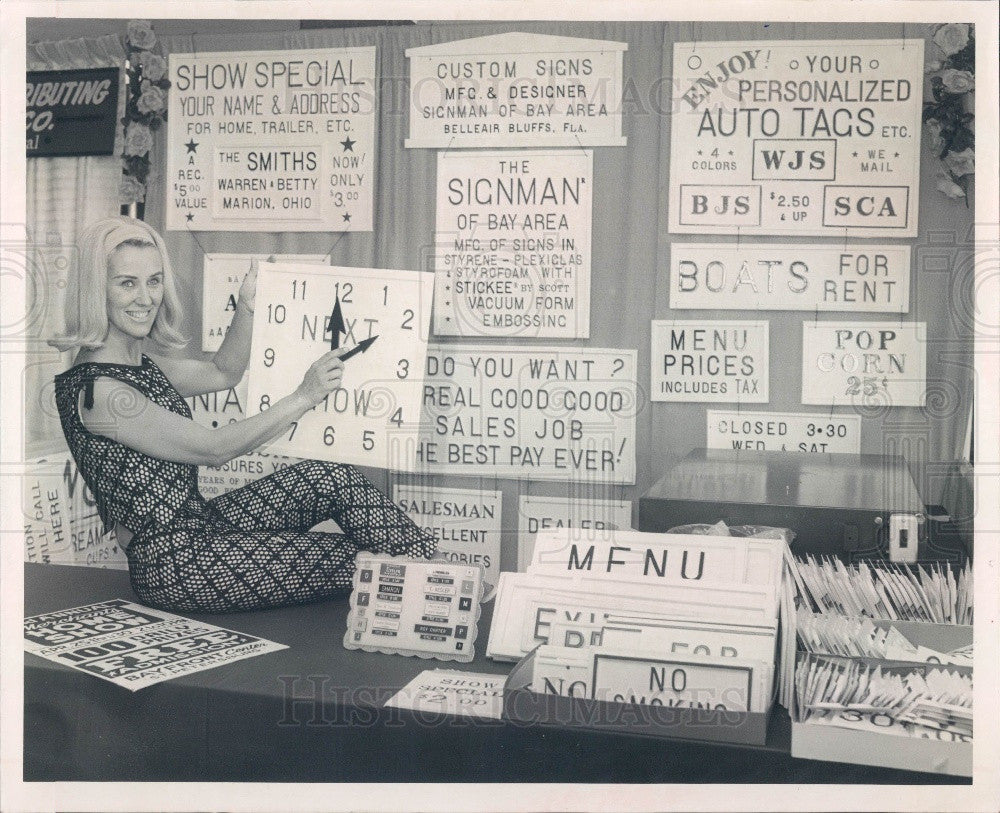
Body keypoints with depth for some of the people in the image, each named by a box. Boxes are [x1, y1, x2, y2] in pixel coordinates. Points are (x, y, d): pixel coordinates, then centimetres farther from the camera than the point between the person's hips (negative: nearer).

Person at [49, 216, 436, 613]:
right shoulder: (95, 389, -21)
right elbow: (212, 449, -20)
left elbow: (222, 372, 20)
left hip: (194, 525, 9)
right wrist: (304, 397, -18)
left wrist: (246, 308, 4)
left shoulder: (139, 361, 7)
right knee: (355, 565, -11)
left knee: (332, 478, -4)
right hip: (170, 564, -9)